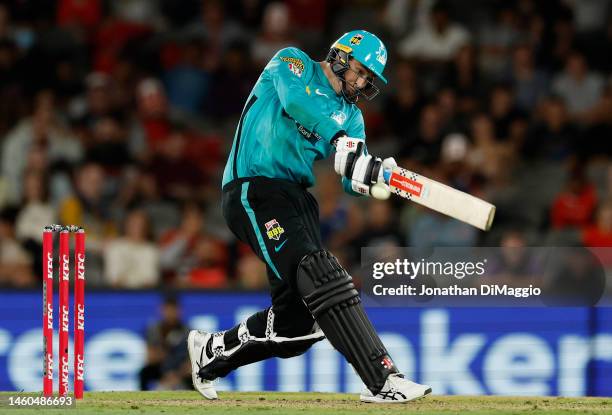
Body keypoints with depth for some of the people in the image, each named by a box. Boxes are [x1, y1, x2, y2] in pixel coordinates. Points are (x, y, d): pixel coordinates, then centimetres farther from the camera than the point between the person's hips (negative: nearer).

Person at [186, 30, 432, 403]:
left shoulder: (351, 116, 17)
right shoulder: (292, 63, 0)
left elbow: (352, 180, 3)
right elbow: (297, 99, -24)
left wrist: (375, 179, -21)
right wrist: (341, 141, -37)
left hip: (297, 198, 8)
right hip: (254, 192, -8)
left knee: (298, 322, 3)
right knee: (319, 274, -25)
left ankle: (211, 351, 28)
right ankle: (382, 379, -33)